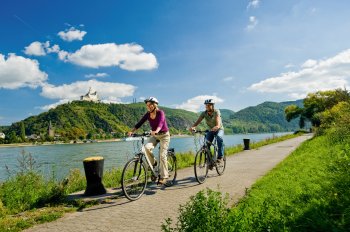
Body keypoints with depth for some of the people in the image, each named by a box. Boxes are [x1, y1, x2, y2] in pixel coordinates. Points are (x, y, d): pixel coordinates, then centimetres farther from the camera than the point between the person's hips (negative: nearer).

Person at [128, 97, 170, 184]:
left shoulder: (160, 113, -19)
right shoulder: (148, 114, -5)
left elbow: (160, 123, -36)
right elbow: (139, 123, -11)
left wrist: (156, 131, -56)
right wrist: (132, 131, -26)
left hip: (164, 135, -4)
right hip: (154, 135, 4)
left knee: (162, 155, -10)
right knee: (147, 147, -24)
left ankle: (164, 176, 2)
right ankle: (153, 163, 3)